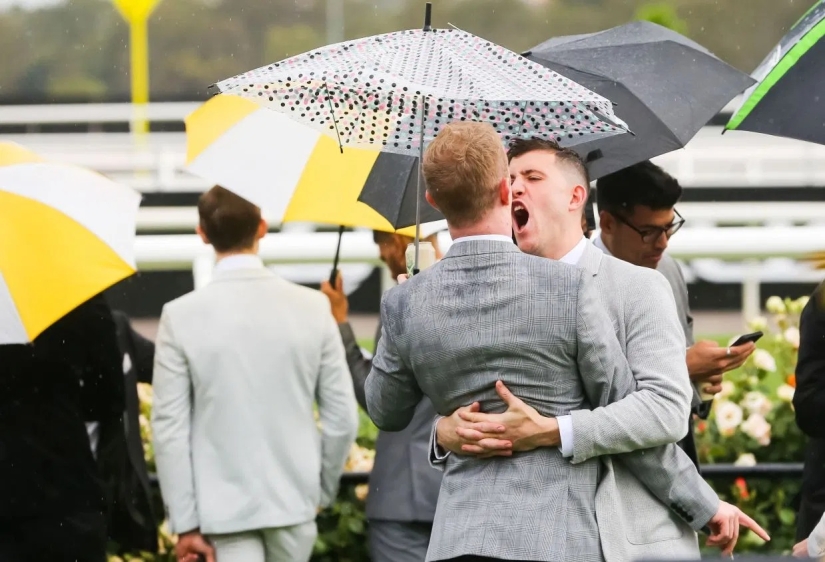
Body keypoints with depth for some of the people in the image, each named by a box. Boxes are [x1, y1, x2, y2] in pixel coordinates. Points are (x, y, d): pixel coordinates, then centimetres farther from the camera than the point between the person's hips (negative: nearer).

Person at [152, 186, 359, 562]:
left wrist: (186, 524, -4)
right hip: (294, 503, 3)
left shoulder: (181, 316, -8)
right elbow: (342, 418, 0)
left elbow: (169, 429, -8)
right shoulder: (311, 308, -3)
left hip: (224, 510, -3)